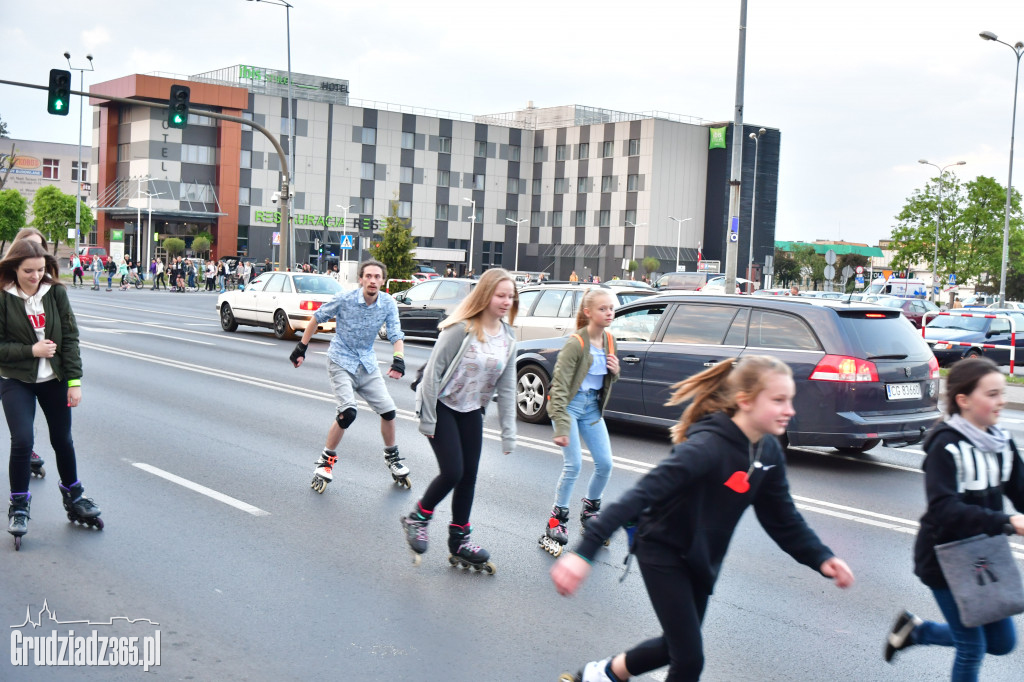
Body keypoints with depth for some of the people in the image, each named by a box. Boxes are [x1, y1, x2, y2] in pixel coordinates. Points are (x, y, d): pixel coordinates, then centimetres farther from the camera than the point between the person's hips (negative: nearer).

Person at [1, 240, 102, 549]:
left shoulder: (56, 292, -6)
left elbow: (70, 337, -4)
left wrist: (74, 380, -8)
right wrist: (30, 350, -21)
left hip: (54, 380, 3)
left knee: (63, 440, 12)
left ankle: (73, 496, 33)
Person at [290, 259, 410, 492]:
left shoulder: (388, 304, -9)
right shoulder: (344, 299, -16)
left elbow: (396, 335, -10)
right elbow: (317, 318, -3)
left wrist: (398, 359, -29)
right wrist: (301, 347, -1)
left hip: (367, 363, 4)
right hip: (341, 361, -4)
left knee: (388, 411, 0)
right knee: (348, 412, -21)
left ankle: (392, 458, 24)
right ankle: (326, 460, -1)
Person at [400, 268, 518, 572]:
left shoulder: (508, 338, -3)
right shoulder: (462, 329, -22)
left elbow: (506, 388, 1)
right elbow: (433, 371, -19)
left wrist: (508, 433, -2)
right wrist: (427, 419, -18)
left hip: (471, 410, 6)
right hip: (441, 405, -6)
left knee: (469, 474, 7)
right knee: (452, 471, -13)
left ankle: (459, 541, 22)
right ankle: (417, 518, 14)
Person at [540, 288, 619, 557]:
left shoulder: (609, 340, 2)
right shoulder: (576, 343, -19)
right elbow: (559, 386, -21)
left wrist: (615, 371, -7)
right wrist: (561, 426, -27)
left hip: (592, 406, 7)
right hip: (569, 404, -7)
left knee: (605, 464, 4)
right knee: (573, 465, -12)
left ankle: (590, 512, 27)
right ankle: (556, 521, 3)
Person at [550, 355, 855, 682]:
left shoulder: (769, 451, -7)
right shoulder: (709, 446, -33)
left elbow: (782, 517, 4)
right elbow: (643, 493, -41)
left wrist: (821, 558, -11)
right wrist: (584, 552, -50)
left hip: (701, 559, 8)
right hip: (663, 551, -8)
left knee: (678, 646, 22)